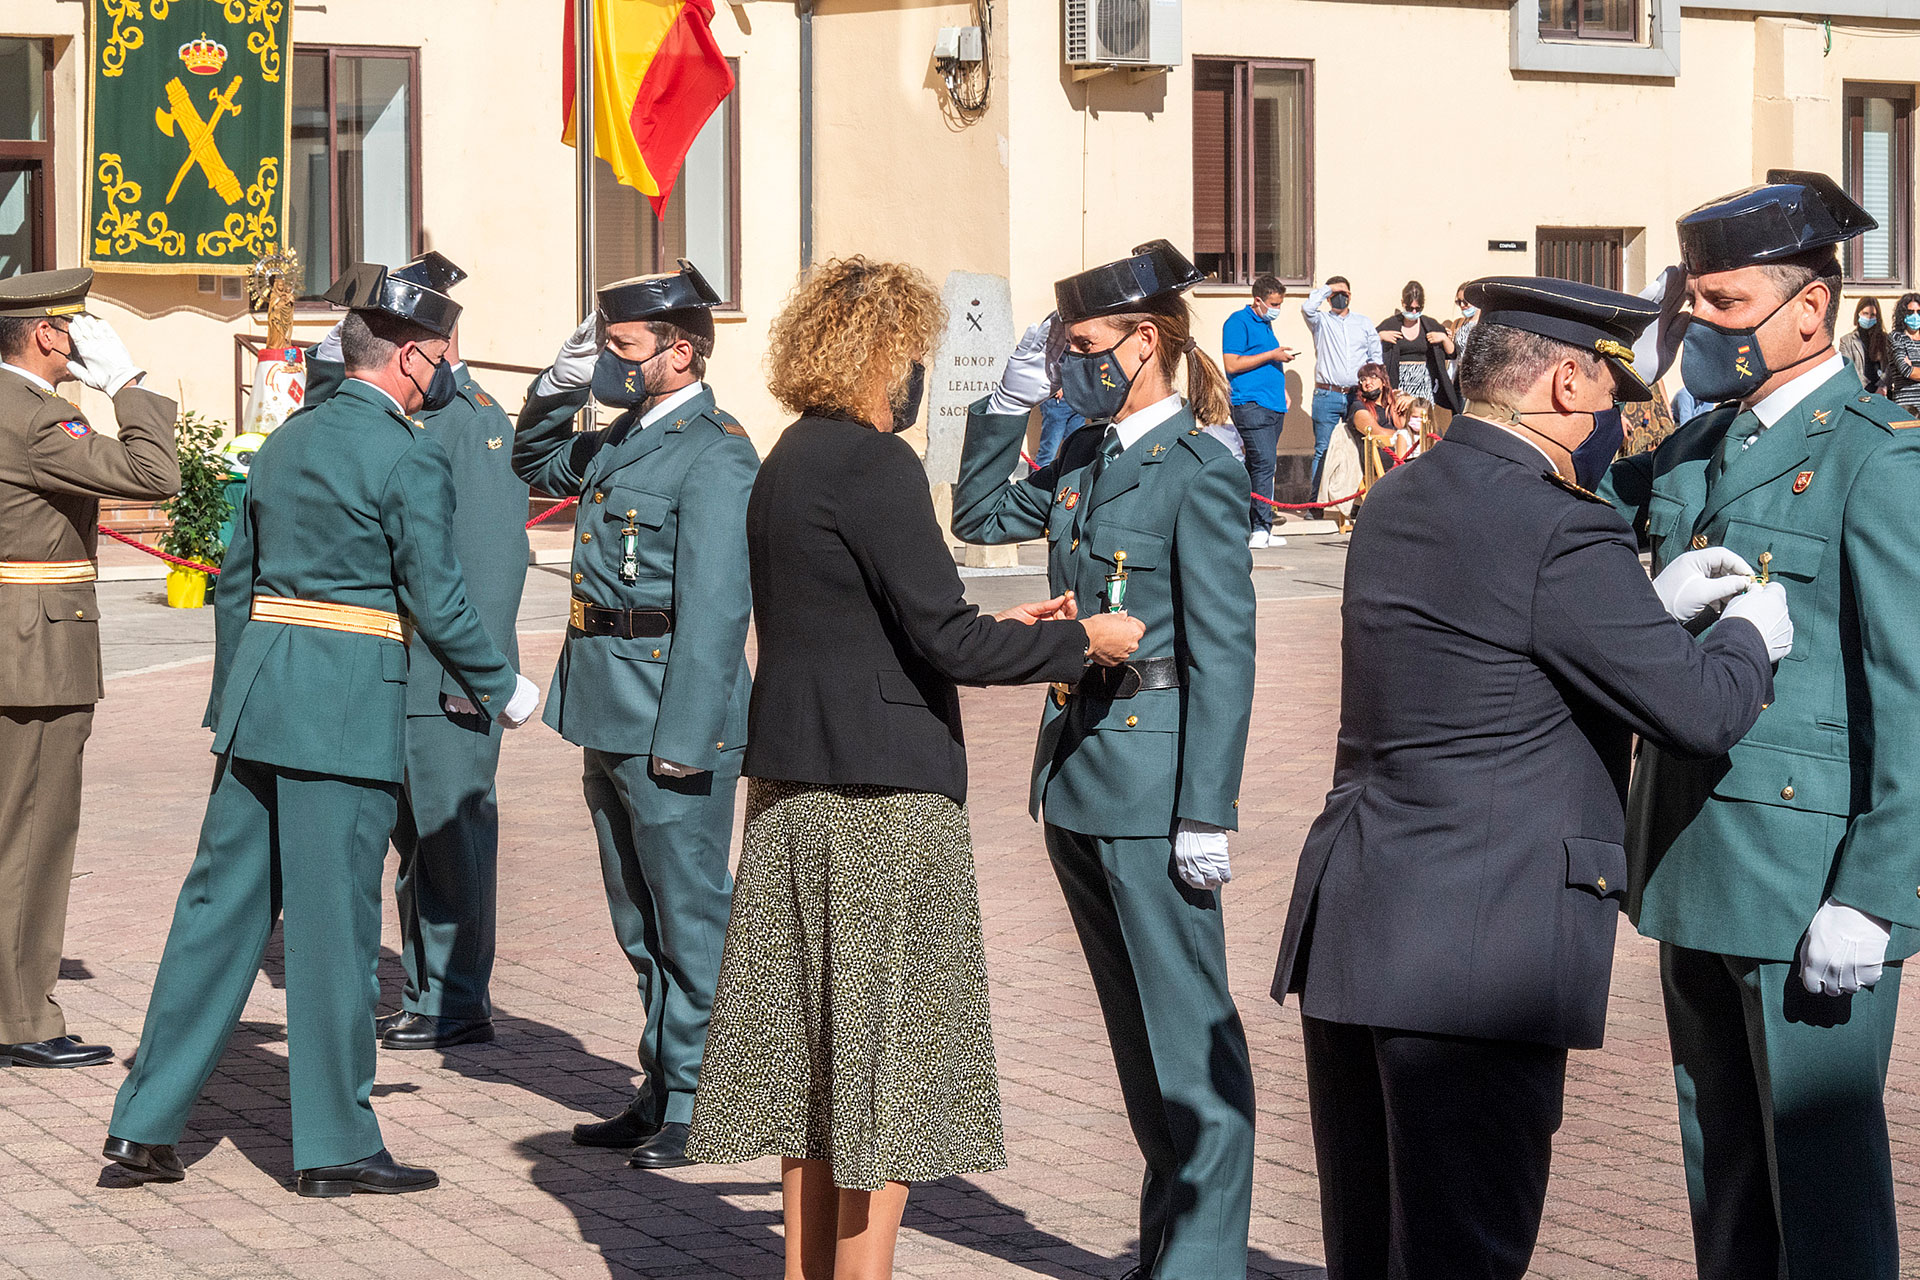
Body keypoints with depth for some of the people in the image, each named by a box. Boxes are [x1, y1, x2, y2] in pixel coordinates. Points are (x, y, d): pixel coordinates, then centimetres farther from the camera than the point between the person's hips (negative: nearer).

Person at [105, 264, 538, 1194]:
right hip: (350, 706, -7)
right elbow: (437, 601, -11)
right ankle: (336, 1144, 8)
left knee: (221, 903, 11)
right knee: (334, 919, 0)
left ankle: (146, 1121, 13)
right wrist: (501, 688, 3)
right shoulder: (409, 459, -10)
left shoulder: (286, 442, 13)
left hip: (262, 696, 7)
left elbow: (235, 578, 18)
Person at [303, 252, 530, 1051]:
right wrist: (331, 367, 2)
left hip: (450, 678, -9)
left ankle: (457, 1004, 6)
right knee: (414, 837, 14)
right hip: (392, 671, 9)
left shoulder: (478, 422, -11)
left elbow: (495, 558, -15)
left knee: (451, 833, -2)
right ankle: (422, 996, 23)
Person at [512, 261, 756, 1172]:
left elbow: (714, 609, -20)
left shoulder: (714, 455, -15)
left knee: (689, 914, 0)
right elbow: (536, 465, 33)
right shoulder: (621, 441, 13)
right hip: (611, 718, 9)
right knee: (641, 921, 16)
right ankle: (663, 1090, 26)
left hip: (672, 717, -9)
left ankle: (698, 1106, 8)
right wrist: (559, 385, 14)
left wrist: (684, 738, -22)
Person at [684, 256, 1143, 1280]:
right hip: (880, 793, -9)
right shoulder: (874, 465, -15)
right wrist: (1081, 640, -5)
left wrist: (991, 628, 19)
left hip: (792, 788, 9)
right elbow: (943, 641, -17)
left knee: (819, 1052, 15)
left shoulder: (786, 465, 13)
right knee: (887, 1053, -2)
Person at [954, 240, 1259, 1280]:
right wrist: (1010, 401, 9)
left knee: (1188, 1029, -2)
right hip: (1076, 768, 9)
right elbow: (980, 516, 23)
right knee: (1134, 1026, 16)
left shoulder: (1198, 473, -13)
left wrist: (1207, 812, -18)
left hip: (1151, 777, -8)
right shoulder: (1084, 459, 10)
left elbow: (1223, 654, -15)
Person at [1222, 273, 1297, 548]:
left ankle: (1249, 529, 8)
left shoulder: (1266, 323, 23)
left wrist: (1282, 389, 22)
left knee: (1259, 467, 7)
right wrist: (1271, 355, -12)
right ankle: (1261, 529, -18)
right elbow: (1232, 363, -13)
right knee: (1263, 464, -17)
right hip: (1251, 404, -9)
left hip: (1273, 405, 9)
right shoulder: (1239, 322, -5)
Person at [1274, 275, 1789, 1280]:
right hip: (1480, 950, -8)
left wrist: (1654, 605, 20)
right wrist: (1748, 632, 9)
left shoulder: (1395, 502, 12)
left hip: (1343, 931, 8)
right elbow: (1698, 713, -12)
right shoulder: (1561, 531, -15)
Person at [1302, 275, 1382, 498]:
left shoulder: (1364, 323, 16)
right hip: (1327, 395, -2)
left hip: (1357, 396, 2)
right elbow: (1307, 307, -13)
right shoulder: (1321, 321, 8)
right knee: (1323, 449, -5)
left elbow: (1375, 357, 17)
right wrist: (1327, 288, -3)